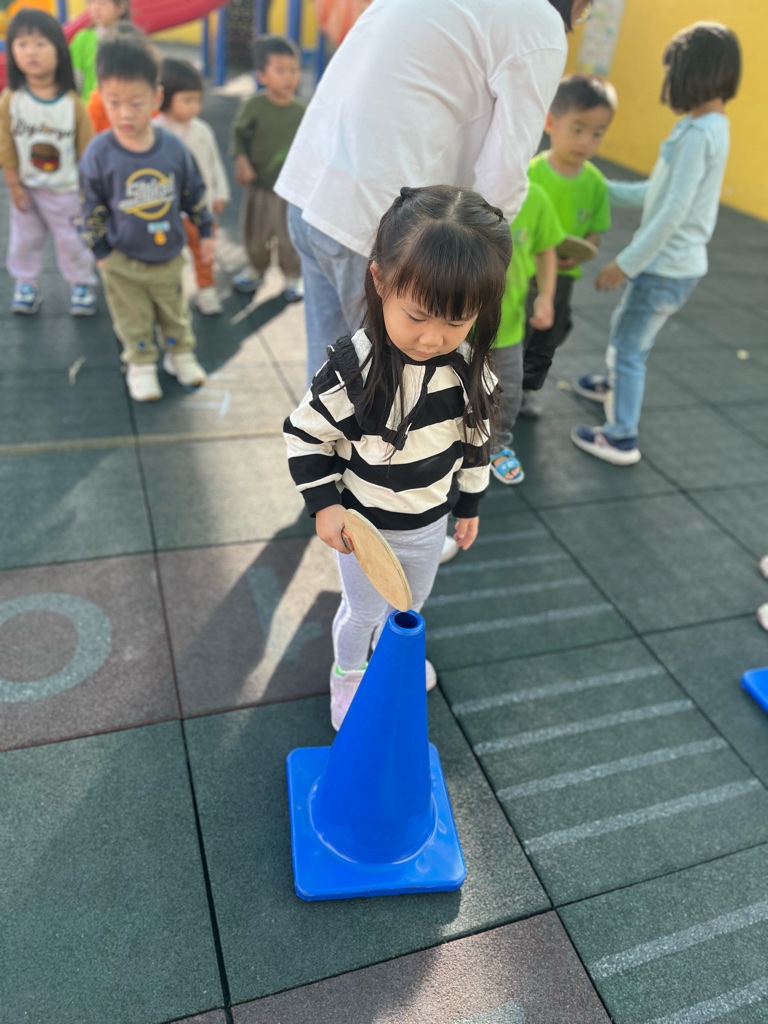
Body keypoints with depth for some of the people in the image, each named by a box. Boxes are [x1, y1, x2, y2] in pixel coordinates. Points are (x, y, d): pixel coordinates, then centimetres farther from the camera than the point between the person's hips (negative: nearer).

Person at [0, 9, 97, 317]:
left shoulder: (72, 102, -14)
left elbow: (86, 147, -6)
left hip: (66, 189, -2)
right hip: (27, 188, 2)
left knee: (72, 241, 9)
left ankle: (81, 284, 26)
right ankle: (26, 284, 28)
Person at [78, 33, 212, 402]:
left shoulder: (174, 147, -12)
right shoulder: (98, 154, -17)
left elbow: (194, 192, 3)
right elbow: (92, 208, -7)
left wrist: (205, 232, 7)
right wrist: (101, 252, -3)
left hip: (169, 254, 2)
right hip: (123, 261, -2)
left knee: (174, 311, 19)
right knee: (133, 318, 12)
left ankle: (180, 355, 39)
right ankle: (140, 364, 30)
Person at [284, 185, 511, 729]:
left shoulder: (470, 368, -16)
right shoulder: (352, 369, -31)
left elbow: (475, 437, 0)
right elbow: (306, 434, -17)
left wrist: (470, 502, 9)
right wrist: (324, 504, -18)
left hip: (430, 521, 5)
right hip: (364, 525, -4)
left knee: (411, 603, 29)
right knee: (363, 610, 20)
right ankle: (348, 674, 50)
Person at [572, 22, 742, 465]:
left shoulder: (698, 133, -20)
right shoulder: (711, 126, 10)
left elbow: (673, 212, -24)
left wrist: (626, 263, -21)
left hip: (667, 267, -9)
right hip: (678, 262, 9)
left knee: (630, 345, 0)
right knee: (624, 324, 28)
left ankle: (622, 438, 8)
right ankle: (616, 383, 52)